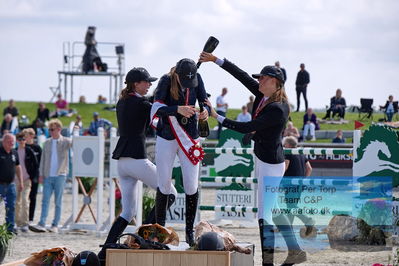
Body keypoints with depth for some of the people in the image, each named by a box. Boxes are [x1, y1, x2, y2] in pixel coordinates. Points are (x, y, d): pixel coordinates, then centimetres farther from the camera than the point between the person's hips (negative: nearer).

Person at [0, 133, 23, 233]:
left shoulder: (14, 153, 10)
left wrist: (20, 182, 16)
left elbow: (18, 168, 19)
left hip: (11, 184, 5)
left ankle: (10, 227, 10)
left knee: (11, 207, 5)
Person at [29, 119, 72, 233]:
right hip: (48, 176, 3)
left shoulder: (65, 142, 2)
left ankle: (55, 225, 6)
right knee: (45, 201, -5)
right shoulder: (47, 143, 12)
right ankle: (41, 224, -11)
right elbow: (43, 159, 14)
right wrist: (41, 174, 8)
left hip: (60, 175, -3)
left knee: (58, 202, 1)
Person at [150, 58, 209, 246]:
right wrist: (178, 109, -42)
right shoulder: (166, 81, -15)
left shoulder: (197, 79, -6)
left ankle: (190, 231, 6)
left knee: (191, 185, -3)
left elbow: (204, 101, -6)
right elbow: (158, 107, -25)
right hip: (166, 139, -2)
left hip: (190, 139, 2)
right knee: (164, 185, 2)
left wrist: (205, 111, -30)